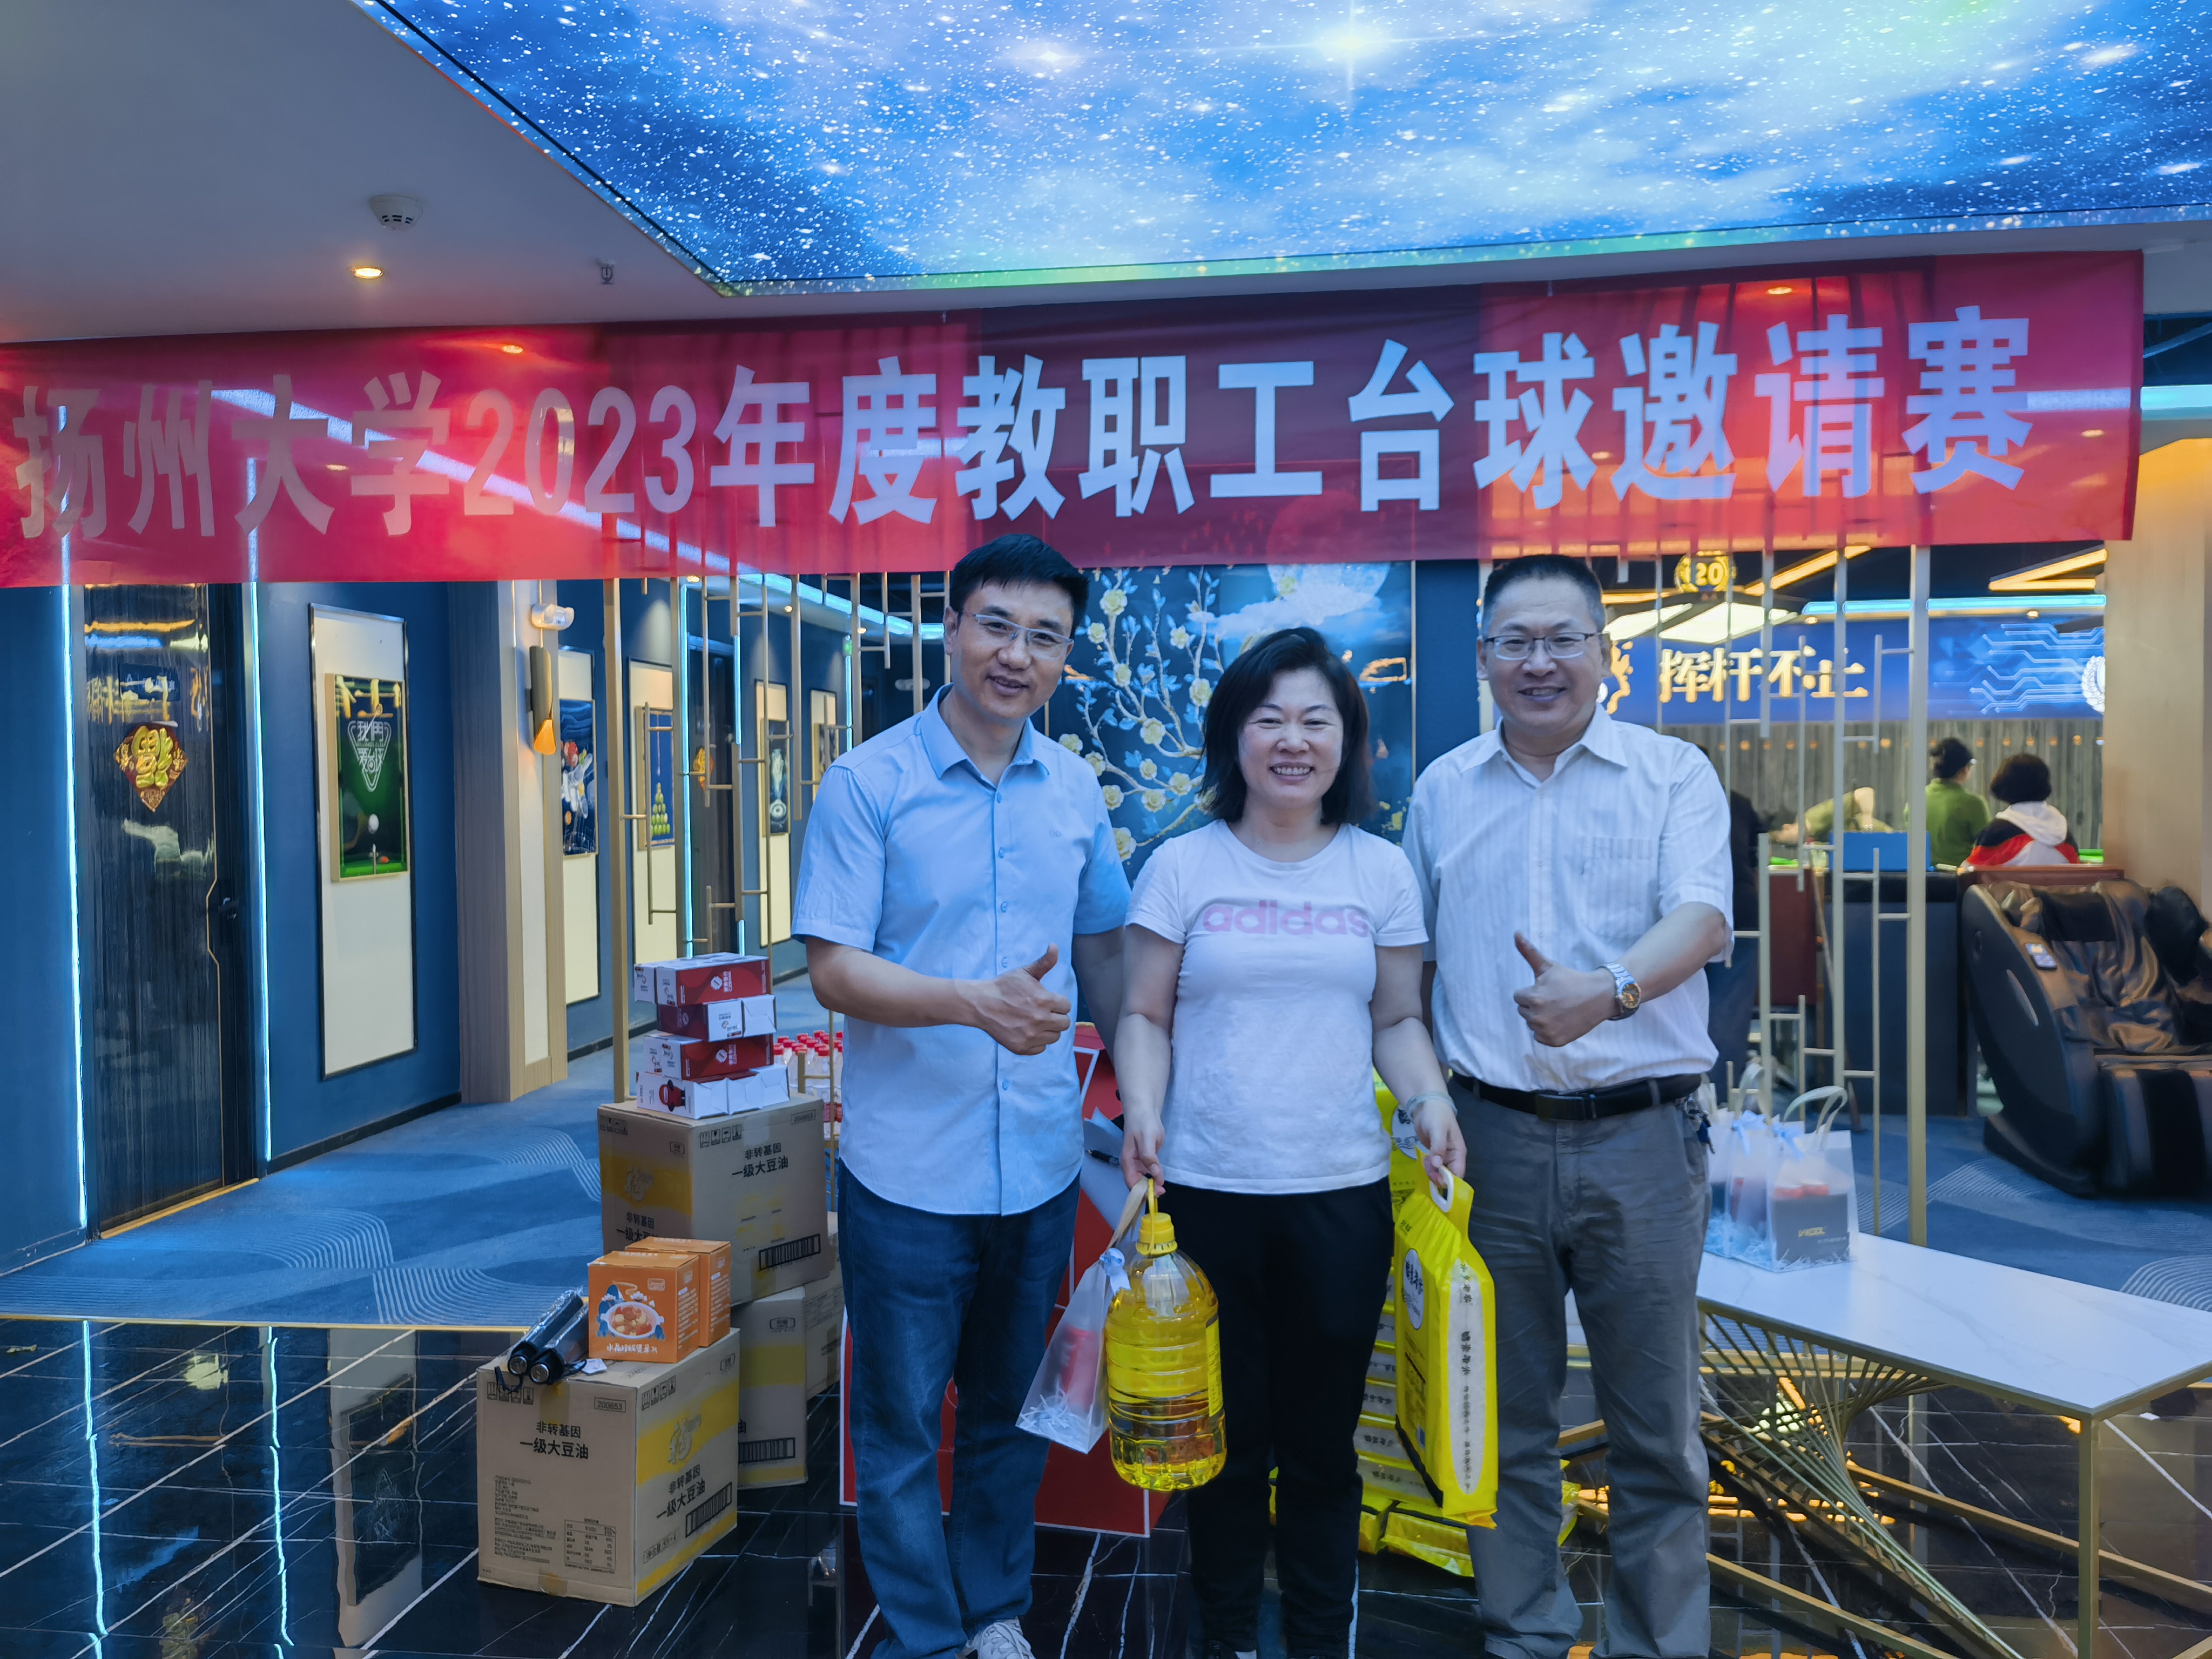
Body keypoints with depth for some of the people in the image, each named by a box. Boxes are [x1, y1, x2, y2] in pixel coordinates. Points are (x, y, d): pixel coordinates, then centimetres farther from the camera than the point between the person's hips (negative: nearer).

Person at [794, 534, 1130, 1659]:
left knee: (1014, 1413, 19)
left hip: (1040, 1163, 4)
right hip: (909, 1171, -4)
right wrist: (978, 1001, -28)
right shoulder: (868, 783, -9)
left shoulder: (1075, 790, 4)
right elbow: (833, 970, -14)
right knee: (902, 1425, 10)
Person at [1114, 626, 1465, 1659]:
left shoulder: (1381, 871, 6)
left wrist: (1428, 1099, -9)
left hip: (1342, 1194, 1)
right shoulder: (1184, 866, 1)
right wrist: (1142, 1110, -14)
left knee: (1323, 1441, 11)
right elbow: (1145, 1016, 3)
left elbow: (1398, 1020, 9)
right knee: (1228, 1436, 11)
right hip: (1208, 1191, -1)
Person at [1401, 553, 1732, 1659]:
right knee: (1507, 1419, 13)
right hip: (1493, 1138, 2)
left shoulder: (1673, 774, 2)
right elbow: (1414, 960, 15)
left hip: (1642, 1135, -2)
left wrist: (1610, 988, -32)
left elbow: (1701, 916, -13)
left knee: (1655, 1423, 8)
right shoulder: (1441, 790, 10)